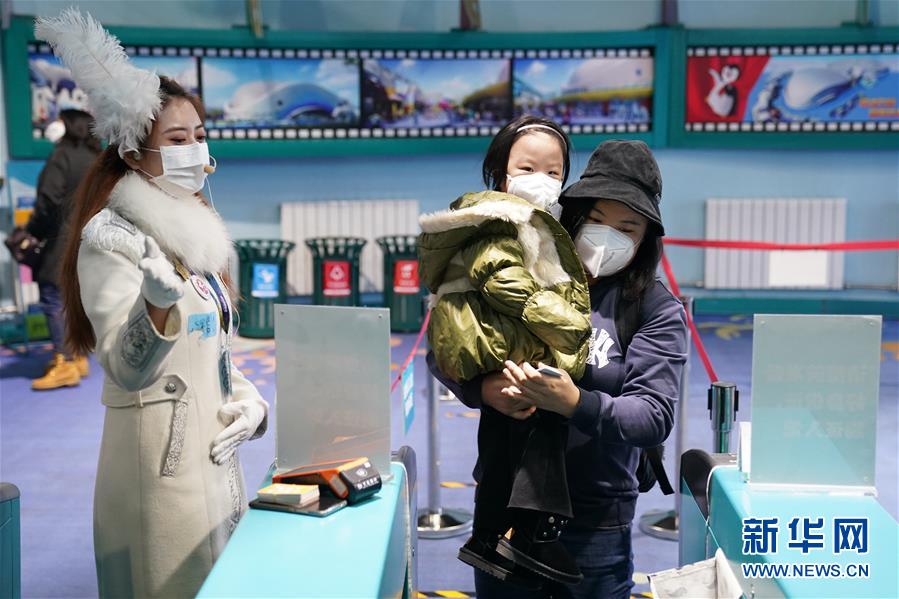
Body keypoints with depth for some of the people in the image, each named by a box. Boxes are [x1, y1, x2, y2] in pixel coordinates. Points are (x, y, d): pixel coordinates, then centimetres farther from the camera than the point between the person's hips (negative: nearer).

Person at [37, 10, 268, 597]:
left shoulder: (190, 234, 11)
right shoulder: (112, 239, -13)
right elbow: (126, 370, -21)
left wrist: (249, 400, 2)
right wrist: (158, 305, -39)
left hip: (216, 457, 8)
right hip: (161, 463, -8)